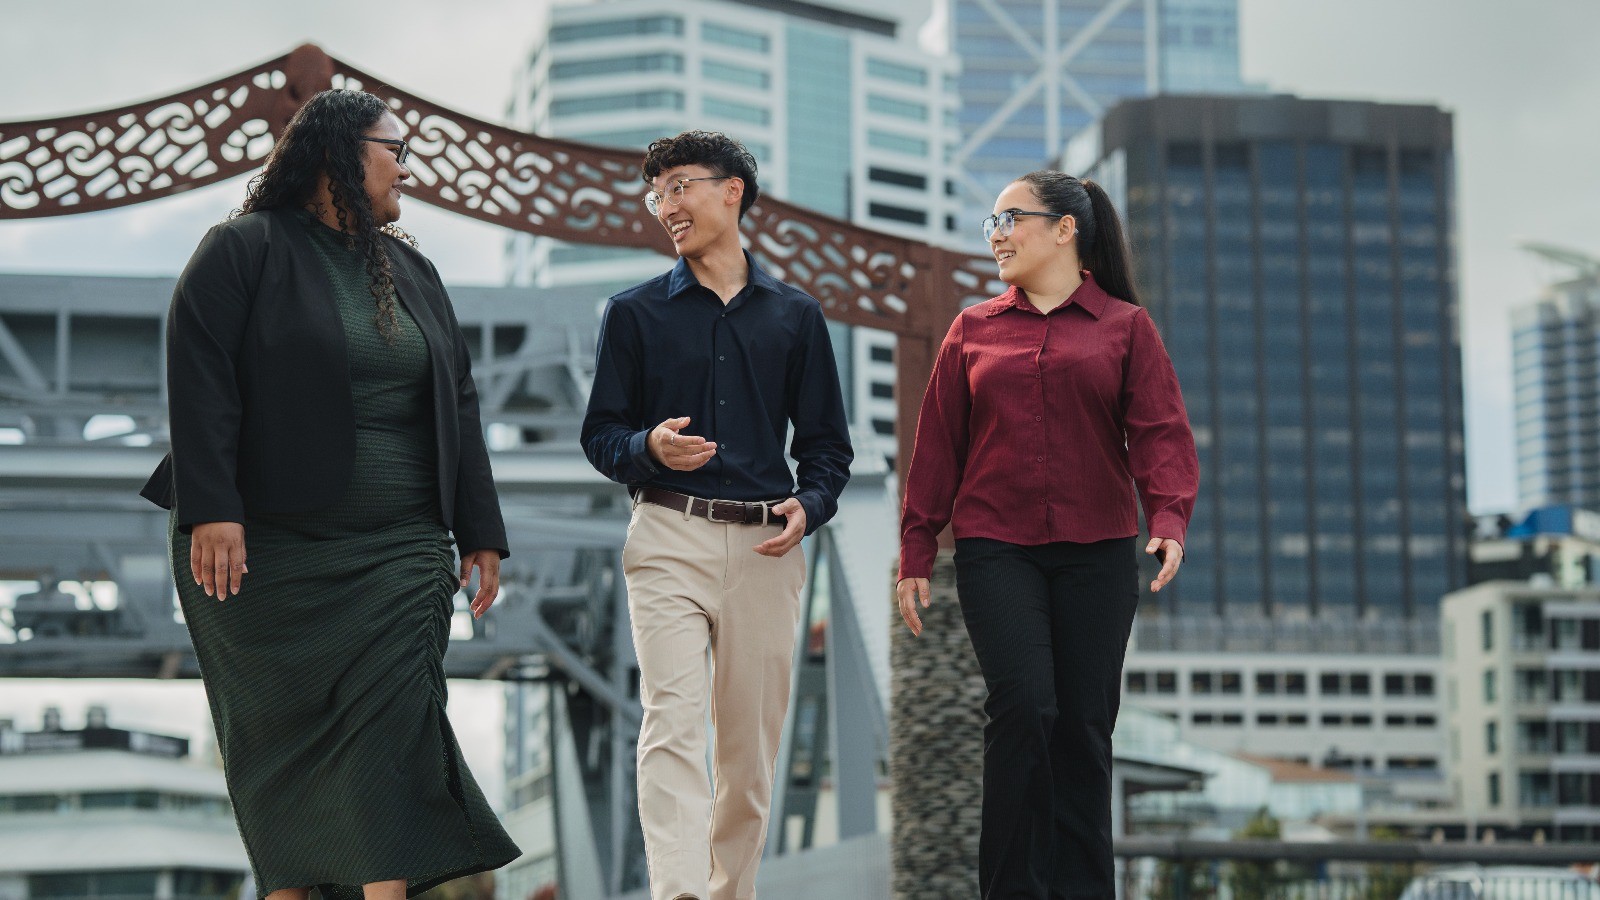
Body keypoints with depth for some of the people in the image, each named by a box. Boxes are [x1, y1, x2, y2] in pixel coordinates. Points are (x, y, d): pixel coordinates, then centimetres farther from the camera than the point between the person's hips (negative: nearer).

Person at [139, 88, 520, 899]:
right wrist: (210, 510, -19)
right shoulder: (244, 251, -1)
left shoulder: (411, 272, 17)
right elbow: (198, 379, -9)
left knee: (391, 726, -8)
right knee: (280, 736, 4)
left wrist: (480, 532, 11)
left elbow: (458, 407, 17)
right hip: (272, 549, -4)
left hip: (398, 554, 4)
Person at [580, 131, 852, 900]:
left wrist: (810, 505, -5)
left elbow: (826, 439, 15)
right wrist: (650, 448, -14)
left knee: (752, 745, 4)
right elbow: (600, 435, 9)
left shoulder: (795, 316, 13)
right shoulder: (635, 313, 10)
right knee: (673, 725, -16)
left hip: (767, 546, 2)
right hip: (668, 540, -2)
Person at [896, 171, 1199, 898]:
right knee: (1024, 705, -15)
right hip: (996, 550, 0)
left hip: (1097, 553, 0)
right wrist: (915, 553, 8)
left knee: (1084, 724, 1)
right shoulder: (973, 330, 12)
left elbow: (1160, 432, -2)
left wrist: (1168, 519, -19)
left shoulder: (1125, 326, 7)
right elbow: (938, 444, 12)